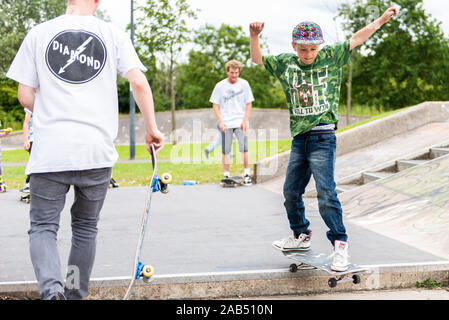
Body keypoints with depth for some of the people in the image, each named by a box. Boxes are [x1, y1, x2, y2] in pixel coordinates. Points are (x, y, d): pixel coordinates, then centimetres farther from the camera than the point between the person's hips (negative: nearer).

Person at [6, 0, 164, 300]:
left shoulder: (38, 33, 5)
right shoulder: (113, 34, 4)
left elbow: (25, 95, 4)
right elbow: (139, 83, -4)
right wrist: (151, 128, 6)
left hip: (50, 151, -1)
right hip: (97, 151, 1)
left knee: (43, 225, 6)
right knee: (85, 227, 17)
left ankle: (51, 289, -17)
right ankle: (75, 294, 22)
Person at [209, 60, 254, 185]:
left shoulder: (244, 84, 5)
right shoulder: (220, 86, 3)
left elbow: (249, 104, 7)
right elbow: (215, 105, 6)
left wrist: (245, 121, -4)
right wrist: (220, 122, -5)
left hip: (240, 122, 0)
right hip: (226, 124, 0)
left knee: (244, 148, -11)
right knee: (226, 151, 0)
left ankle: (247, 174, -3)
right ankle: (226, 176, 8)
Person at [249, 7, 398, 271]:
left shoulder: (331, 57, 0)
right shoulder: (285, 63, 8)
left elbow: (357, 39, 4)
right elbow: (257, 58, 15)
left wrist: (382, 19, 2)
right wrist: (254, 36, -1)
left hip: (323, 137, -5)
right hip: (299, 138, 5)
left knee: (326, 192, -12)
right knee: (291, 191, 12)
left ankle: (340, 242, -2)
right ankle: (302, 236, 30)